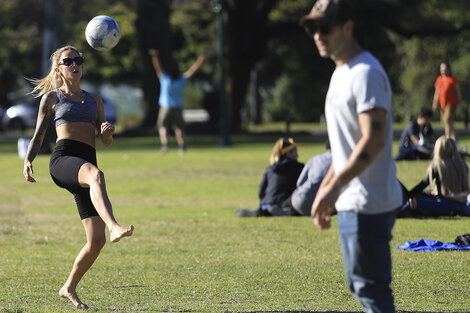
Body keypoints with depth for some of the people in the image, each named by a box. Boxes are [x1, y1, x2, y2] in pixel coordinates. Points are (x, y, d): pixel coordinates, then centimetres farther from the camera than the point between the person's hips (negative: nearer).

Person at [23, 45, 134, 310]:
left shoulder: (94, 99, 27)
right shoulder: (52, 97, 18)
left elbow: (106, 141, 22)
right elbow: (38, 136, 14)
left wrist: (109, 132, -2)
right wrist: (28, 160, -6)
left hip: (87, 164, 5)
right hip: (63, 159, -5)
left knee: (97, 240, -4)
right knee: (96, 175, -42)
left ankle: (69, 288, 16)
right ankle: (114, 227, -66)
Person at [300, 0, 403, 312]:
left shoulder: (365, 73, -15)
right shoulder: (341, 73, 16)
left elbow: (373, 140, -23)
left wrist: (335, 187, -25)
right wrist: (326, 187, 21)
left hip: (370, 203, -10)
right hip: (350, 202, 10)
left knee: (370, 286, -9)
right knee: (360, 285, 15)